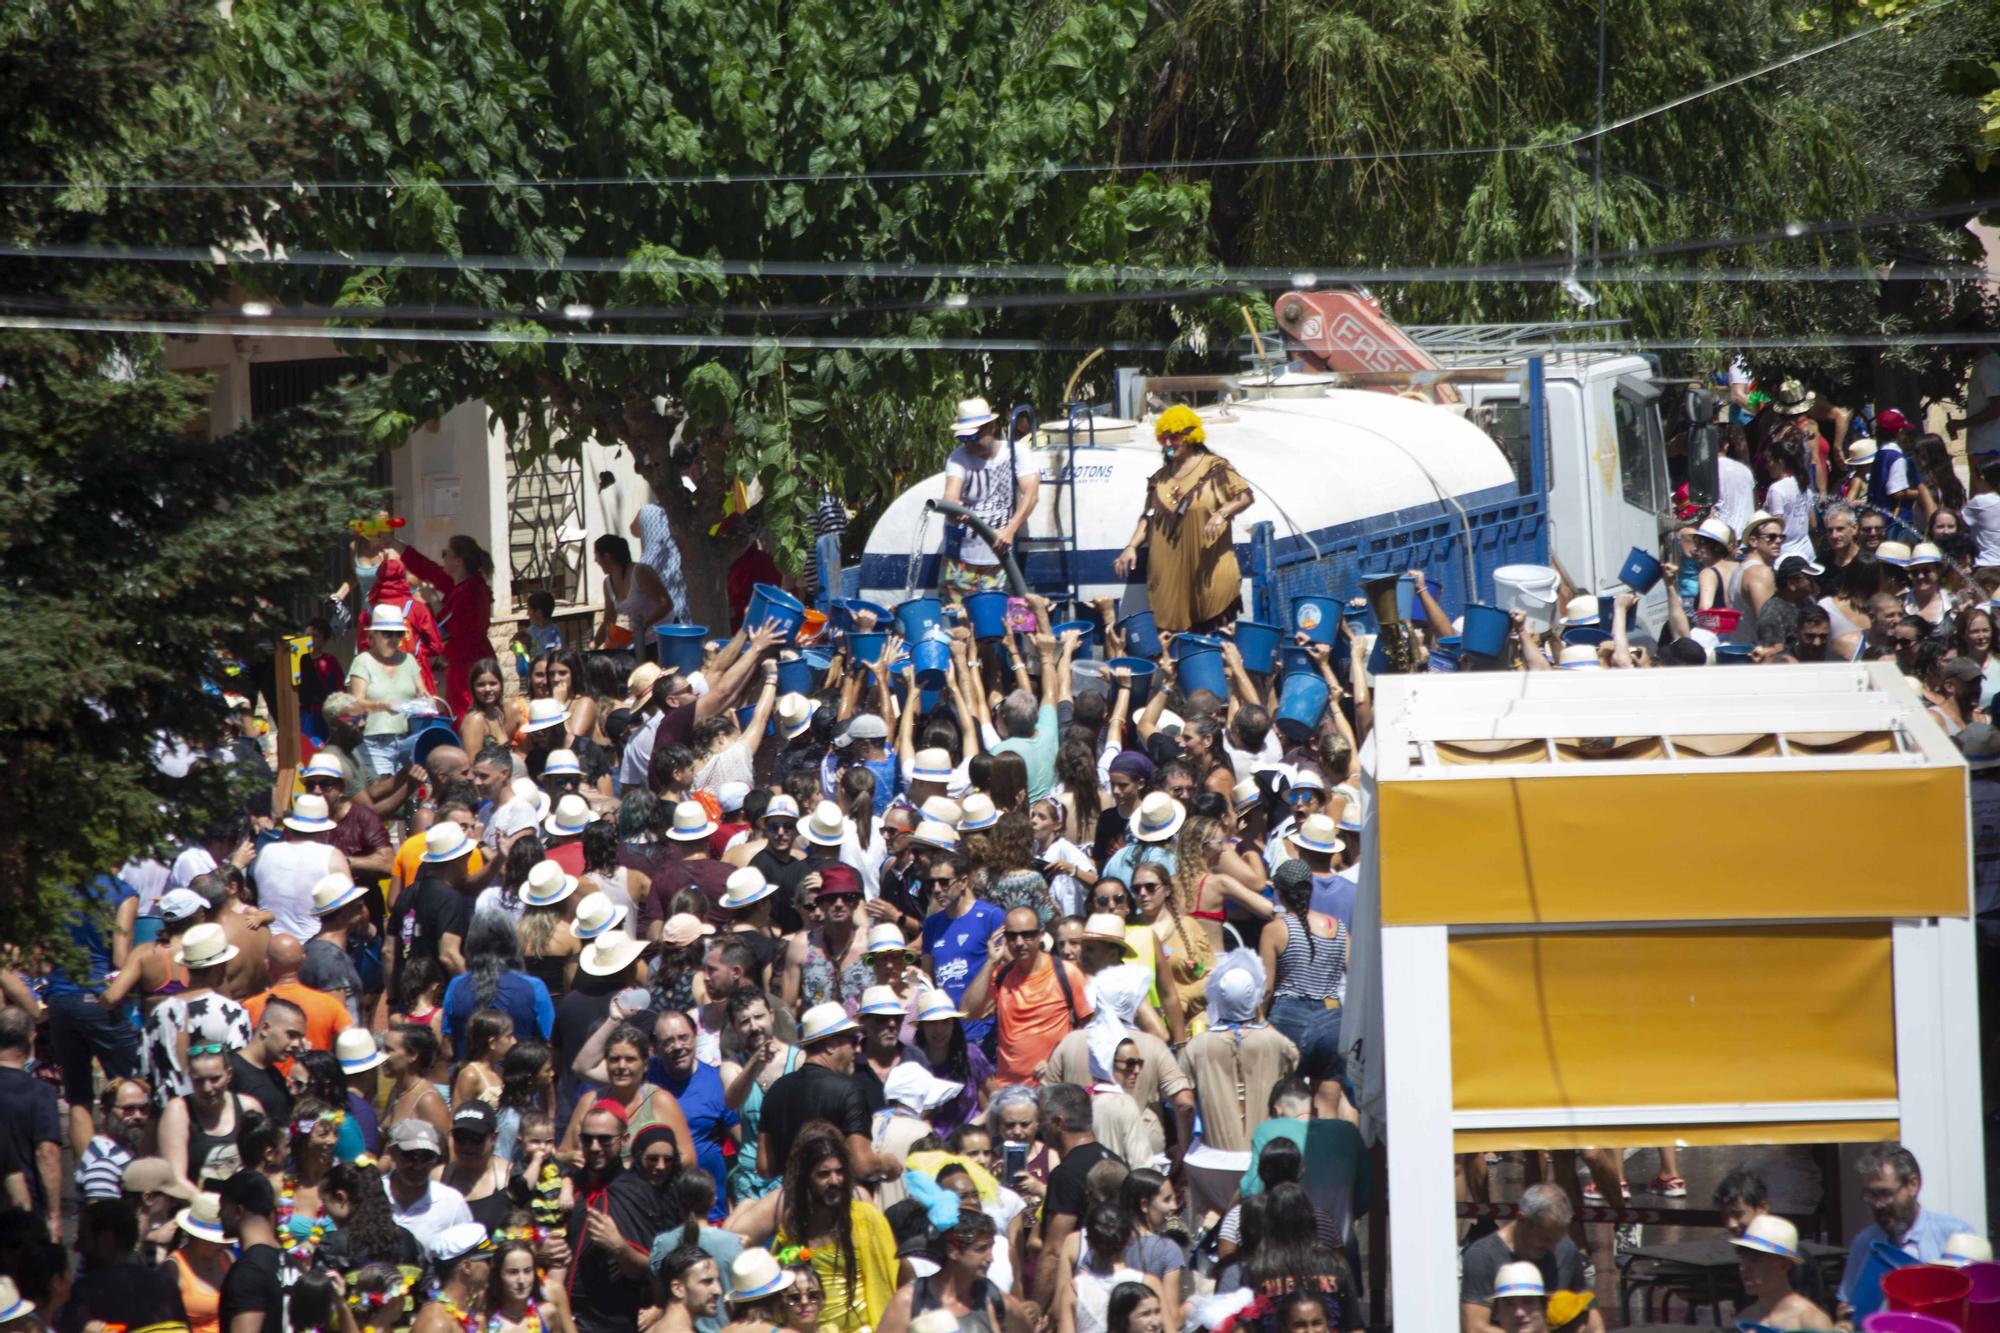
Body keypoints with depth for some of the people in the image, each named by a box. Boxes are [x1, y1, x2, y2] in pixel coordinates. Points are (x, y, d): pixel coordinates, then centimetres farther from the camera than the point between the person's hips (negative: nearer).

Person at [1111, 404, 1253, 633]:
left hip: (1208, 569, -5)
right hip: (1169, 570, 5)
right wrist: (1131, 547, 3)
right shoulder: (1160, 478, 17)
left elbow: (1245, 495, -3)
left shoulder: (1215, 468, 1)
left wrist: (1221, 514, -21)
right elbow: (1147, 517, 17)